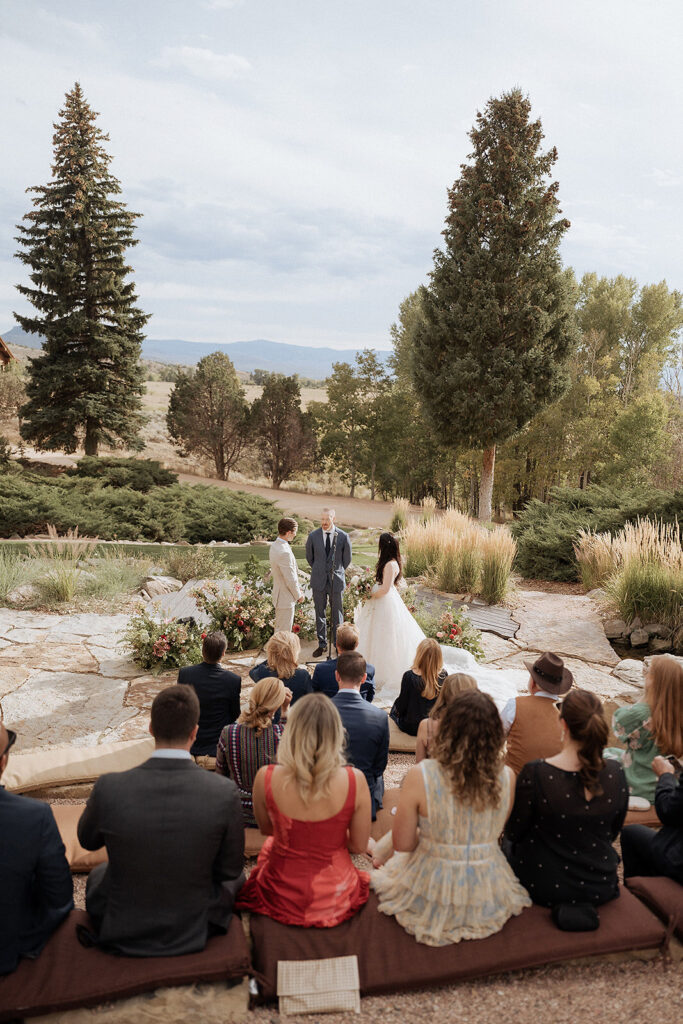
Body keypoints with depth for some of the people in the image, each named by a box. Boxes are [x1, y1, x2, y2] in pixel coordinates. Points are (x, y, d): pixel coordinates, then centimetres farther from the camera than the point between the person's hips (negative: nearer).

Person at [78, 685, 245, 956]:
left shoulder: (109, 788, -24)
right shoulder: (224, 792, -26)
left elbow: (87, 840, -2)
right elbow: (230, 869, -10)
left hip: (120, 935, 1)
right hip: (194, 934, 0)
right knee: (234, 879, 32)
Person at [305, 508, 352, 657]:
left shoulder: (343, 537, -7)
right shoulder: (313, 536, -3)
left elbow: (347, 559, 8)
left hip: (336, 581, -1)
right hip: (318, 581, 1)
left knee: (337, 614, 7)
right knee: (320, 614, 9)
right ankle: (321, 644, 22)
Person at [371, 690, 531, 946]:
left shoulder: (420, 776, -23)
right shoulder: (507, 778, -14)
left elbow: (402, 844, -12)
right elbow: (494, 833, 2)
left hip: (433, 893, -3)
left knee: (391, 865, 32)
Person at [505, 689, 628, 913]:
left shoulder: (534, 774, -26)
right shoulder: (616, 774, -15)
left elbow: (513, 833, -12)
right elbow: (612, 833, 2)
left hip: (545, 889, -3)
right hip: (602, 890, 3)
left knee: (511, 845, 28)